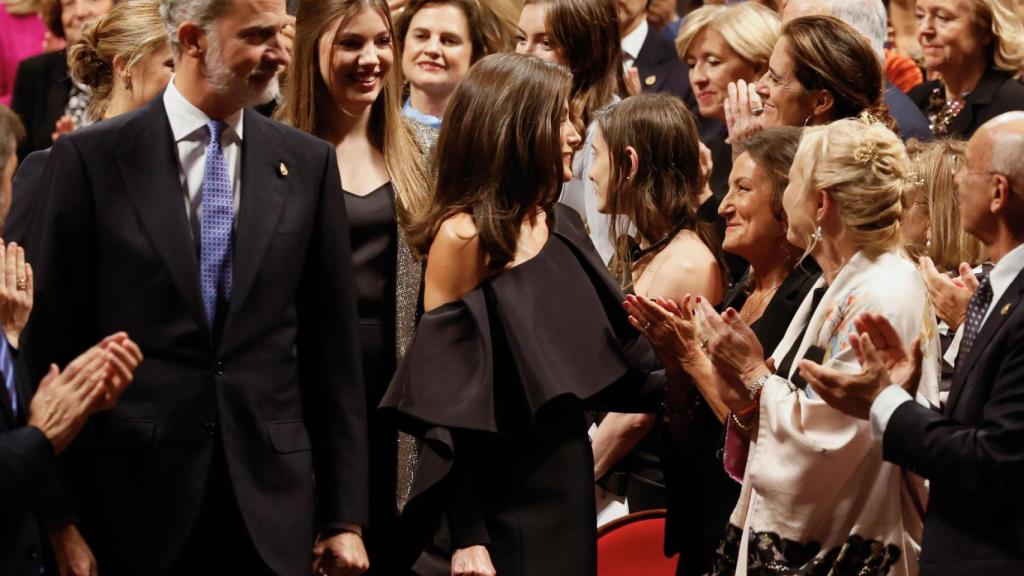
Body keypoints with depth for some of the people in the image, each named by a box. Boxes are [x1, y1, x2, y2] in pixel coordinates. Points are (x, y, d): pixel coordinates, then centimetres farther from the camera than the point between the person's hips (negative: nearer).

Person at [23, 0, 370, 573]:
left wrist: (345, 516, 4)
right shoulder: (91, 158, -2)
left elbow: (334, 351, 6)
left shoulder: (308, 164, 5)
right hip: (136, 503, -2)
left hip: (271, 507, 2)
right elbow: (56, 343, 0)